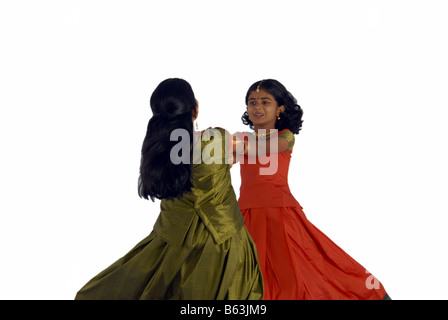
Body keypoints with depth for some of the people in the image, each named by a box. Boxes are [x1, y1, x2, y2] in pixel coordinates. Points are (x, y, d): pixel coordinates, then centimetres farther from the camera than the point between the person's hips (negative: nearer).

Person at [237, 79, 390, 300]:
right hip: (247, 214, 4)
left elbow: (273, 146, -20)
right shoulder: (242, 139, 12)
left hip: (280, 213, -3)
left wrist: (248, 147, -37)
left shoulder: (285, 136, 1)